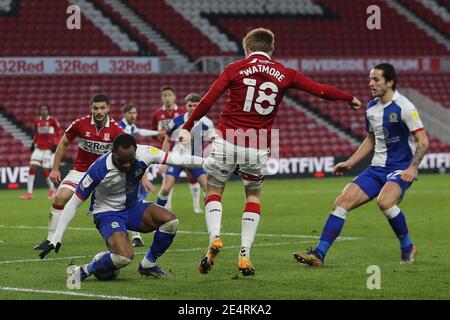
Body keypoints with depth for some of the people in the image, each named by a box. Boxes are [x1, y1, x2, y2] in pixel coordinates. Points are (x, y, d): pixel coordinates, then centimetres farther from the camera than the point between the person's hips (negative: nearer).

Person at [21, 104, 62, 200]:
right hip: (39, 148, 4)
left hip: (49, 149, -4)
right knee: (32, 167, -9)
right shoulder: (37, 122, 9)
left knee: (45, 170, -8)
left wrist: (55, 145, -12)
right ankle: (29, 193, -5)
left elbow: (59, 134, -1)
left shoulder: (53, 121, -4)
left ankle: (52, 189, 17)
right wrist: (33, 144, 7)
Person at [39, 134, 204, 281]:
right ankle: (83, 271, -7)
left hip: (133, 207, 5)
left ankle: (148, 264, 3)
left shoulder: (143, 154, -21)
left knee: (170, 222, -18)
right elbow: (74, 203, -20)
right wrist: (56, 238, -19)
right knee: (124, 256, -30)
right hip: (107, 213, -5)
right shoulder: (99, 169, -28)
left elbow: (176, 159, -13)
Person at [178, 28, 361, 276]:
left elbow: (208, 99, -8)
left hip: (227, 142, -2)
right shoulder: (284, 74, 6)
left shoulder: (235, 68, 1)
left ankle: (215, 238, -10)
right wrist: (350, 99, 26)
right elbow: (320, 90, 11)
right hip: (258, 148, 2)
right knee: (253, 196, 20)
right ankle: (245, 255, 9)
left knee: (213, 191, 15)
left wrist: (187, 127, -3)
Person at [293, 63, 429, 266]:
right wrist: (349, 163, 16)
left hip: (401, 168, -7)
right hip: (377, 167, 7)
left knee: (384, 202, -34)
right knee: (342, 202, -7)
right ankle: (319, 254, -7)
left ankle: (407, 247, -8)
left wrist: (412, 168, -24)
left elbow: (423, 141, -13)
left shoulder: (404, 107, -13)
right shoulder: (371, 108, 9)